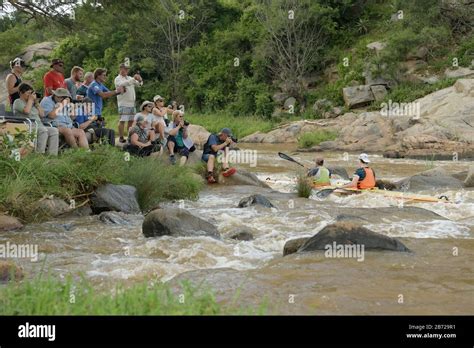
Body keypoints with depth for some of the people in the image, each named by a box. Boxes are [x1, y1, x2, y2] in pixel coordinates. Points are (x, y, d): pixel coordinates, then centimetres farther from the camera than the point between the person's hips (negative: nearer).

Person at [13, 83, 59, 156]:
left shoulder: (32, 103, 24)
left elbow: (42, 115, 19)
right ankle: (40, 154, -36)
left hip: (39, 126, 7)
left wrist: (36, 102, 11)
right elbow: (26, 111, -16)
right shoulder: (18, 102, 4)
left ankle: (52, 154, -25)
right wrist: (30, 99, -3)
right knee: (43, 130, -35)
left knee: (54, 131, -18)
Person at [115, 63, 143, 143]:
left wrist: (140, 80, -11)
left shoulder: (129, 78, 18)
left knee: (131, 120, 7)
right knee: (122, 120, -9)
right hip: (123, 103, -6)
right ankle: (121, 137, -5)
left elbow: (139, 84, 13)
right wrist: (133, 79, -29)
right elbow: (123, 84, -23)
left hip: (132, 103, 6)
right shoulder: (118, 79, -1)